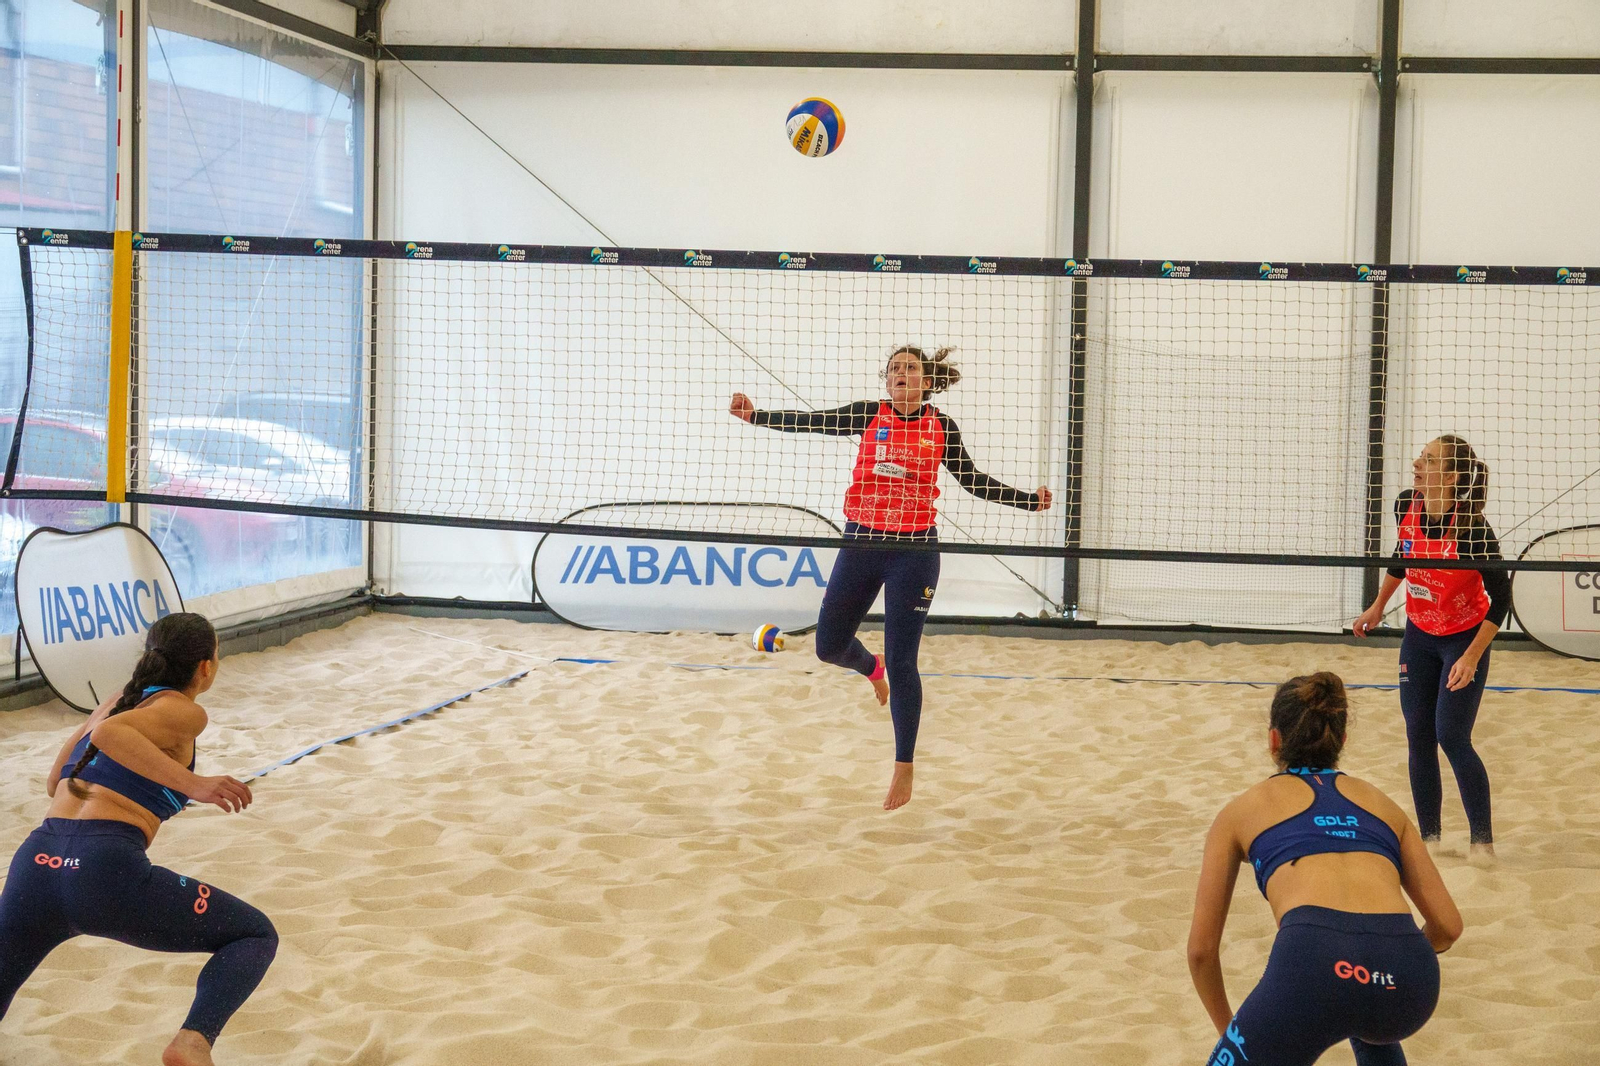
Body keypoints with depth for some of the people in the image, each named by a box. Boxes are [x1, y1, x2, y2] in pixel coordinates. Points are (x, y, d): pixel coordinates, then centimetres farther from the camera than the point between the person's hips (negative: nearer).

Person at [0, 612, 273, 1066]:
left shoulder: (119, 700, 25)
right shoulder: (185, 713, 3)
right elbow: (108, 734, -17)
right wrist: (192, 784, -20)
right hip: (105, 870, -6)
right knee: (256, 936, 7)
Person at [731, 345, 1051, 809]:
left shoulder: (941, 427, 2)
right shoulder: (870, 415, 2)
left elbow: (973, 480, 10)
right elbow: (810, 421, -6)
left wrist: (1028, 500, 2)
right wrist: (755, 415, -17)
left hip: (914, 551, -2)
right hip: (861, 544, 2)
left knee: (901, 662, -4)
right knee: (829, 646, 8)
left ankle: (903, 769, 7)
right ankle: (871, 666, 46)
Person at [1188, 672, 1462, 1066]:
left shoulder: (1243, 809, 24)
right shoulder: (1381, 803, 30)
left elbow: (1202, 948, 23)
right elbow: (1447, 925, 27)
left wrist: (1228, 1029, 39)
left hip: (1315, 964, -4)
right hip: (1408, 978, 4)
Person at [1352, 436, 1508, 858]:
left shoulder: (1472, 529, -27)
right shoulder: (1405, 507, -11)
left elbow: (1500, 599, -21)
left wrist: (1471, 657, -26)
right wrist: (1378, 606, 20)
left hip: (1464, 638, -6)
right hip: (1419, 636, 6)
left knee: (1452, 737, -12)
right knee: (1418, 738, 4)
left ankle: (1483, 840, -1)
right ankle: (1429, 838, 13)